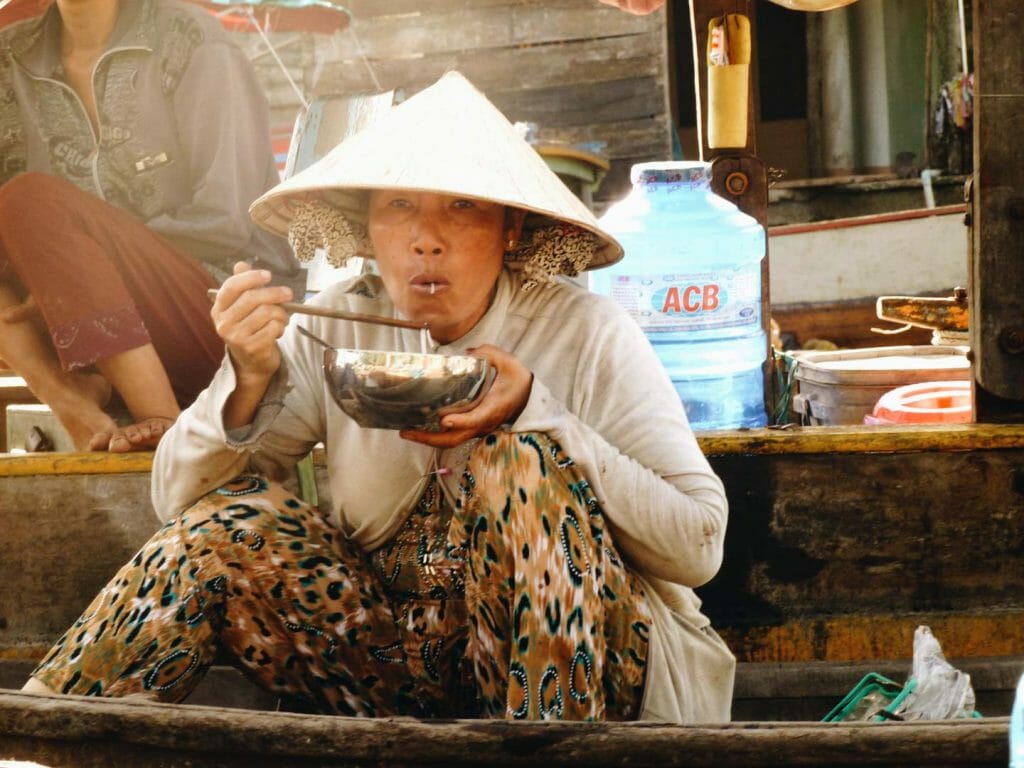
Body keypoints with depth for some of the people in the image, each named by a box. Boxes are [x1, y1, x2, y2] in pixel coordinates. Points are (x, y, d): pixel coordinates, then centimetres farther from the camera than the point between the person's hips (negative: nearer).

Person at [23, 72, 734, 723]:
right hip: (390, 658, 3)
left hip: (566, 664, -3)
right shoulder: (335, 329, 1)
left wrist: (537, 415, -24)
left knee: (520, 461, -27)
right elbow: (180, 498, 0)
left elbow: (700, 542, -14)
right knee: (223, 524, -16)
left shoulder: (586, 333, -8)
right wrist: (248, 380, -20)